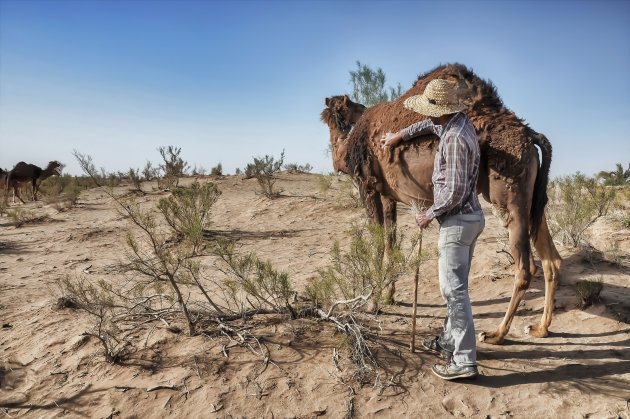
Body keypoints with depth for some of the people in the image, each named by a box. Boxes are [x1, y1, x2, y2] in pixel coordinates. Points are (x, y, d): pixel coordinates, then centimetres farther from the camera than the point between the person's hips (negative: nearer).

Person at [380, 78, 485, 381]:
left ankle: (464, 361, 2)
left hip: (457, 220, -10)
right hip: (468, 217, 10)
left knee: (454, 289, -5)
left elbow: (454, 192, -23)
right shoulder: (458, 121, 8)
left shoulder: (454, 138, -21)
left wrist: (428, 215, -10)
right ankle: (449, 341, 31)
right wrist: (400, 135, 33)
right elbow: (431, 124, 32)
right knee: (454, 285, 17)